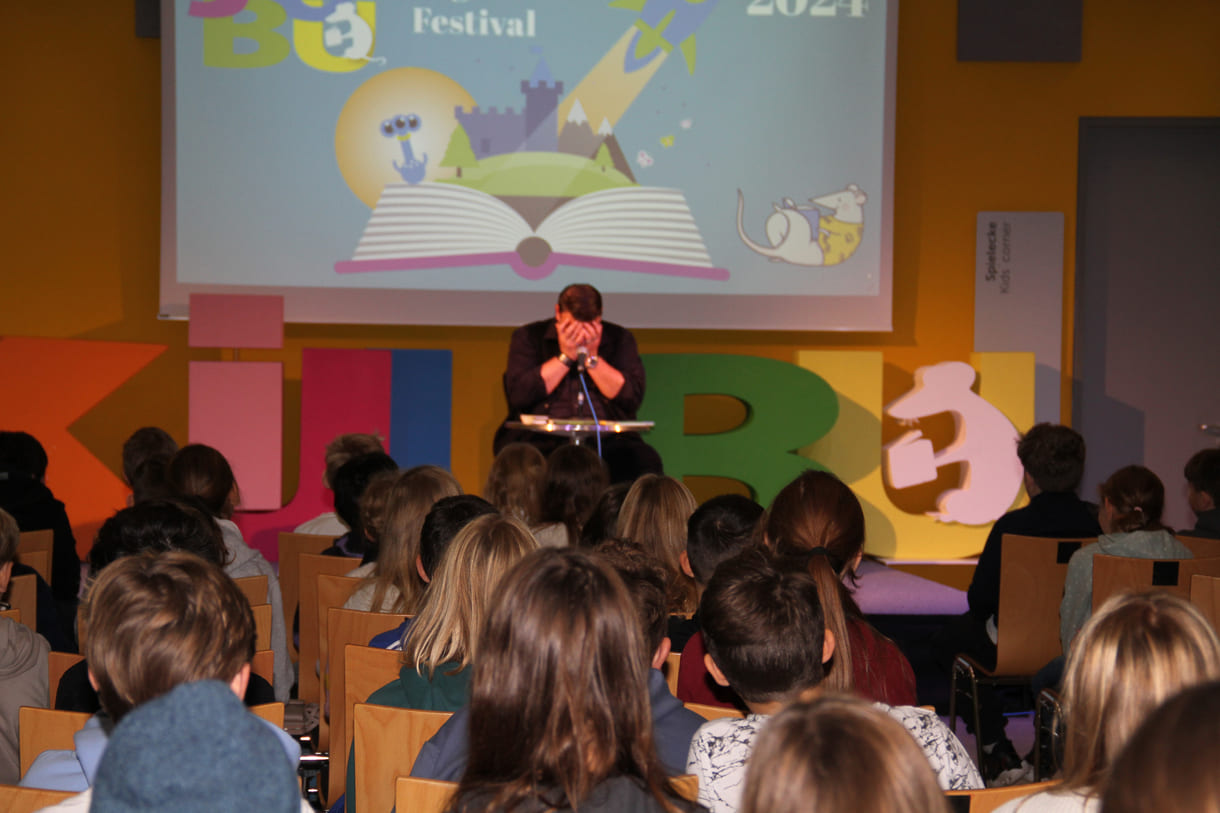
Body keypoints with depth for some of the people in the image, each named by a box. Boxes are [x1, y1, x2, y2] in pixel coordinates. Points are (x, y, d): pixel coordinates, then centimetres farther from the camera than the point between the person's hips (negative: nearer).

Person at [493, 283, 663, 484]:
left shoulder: (620, 338, 12)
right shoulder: (528, 337, 8)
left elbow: (632, 398, 1)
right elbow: (518, 395, -6)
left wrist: (592, 358, -4)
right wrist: (565, 356, -4)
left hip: (606, 439, 1)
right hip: (541, 440, -1)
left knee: (646, 460, -28)